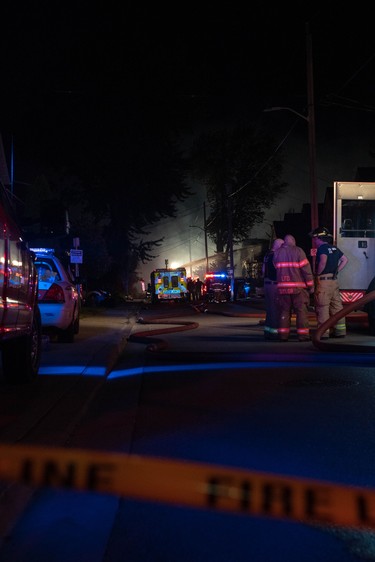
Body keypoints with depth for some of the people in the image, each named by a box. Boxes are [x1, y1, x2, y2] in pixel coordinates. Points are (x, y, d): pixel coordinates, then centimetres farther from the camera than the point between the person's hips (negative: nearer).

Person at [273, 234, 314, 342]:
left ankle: (283, 335, 8)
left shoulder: (277, 253, 10)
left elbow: (276, 267, 11)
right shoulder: (298, 251, -4)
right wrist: (310, 285, -2)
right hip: (298, 287, -4)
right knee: (301, 311, 2)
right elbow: (306, 268, -7)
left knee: (284, 311, 9)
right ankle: (303, 335, -1)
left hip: (282, 286, 4)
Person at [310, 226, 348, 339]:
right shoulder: (334, 248, 16)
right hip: (334, 280, 8)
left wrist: (317, 274, -13)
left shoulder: (322, 248, -9)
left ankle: (323, 332, -7)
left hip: (323, 280, -8)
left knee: (322, 307, -6)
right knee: (336, 306, 11)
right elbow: (345, 260, 22)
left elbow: (323, 261, -26)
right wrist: (336, 271, 17)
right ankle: (340, 330, 14)